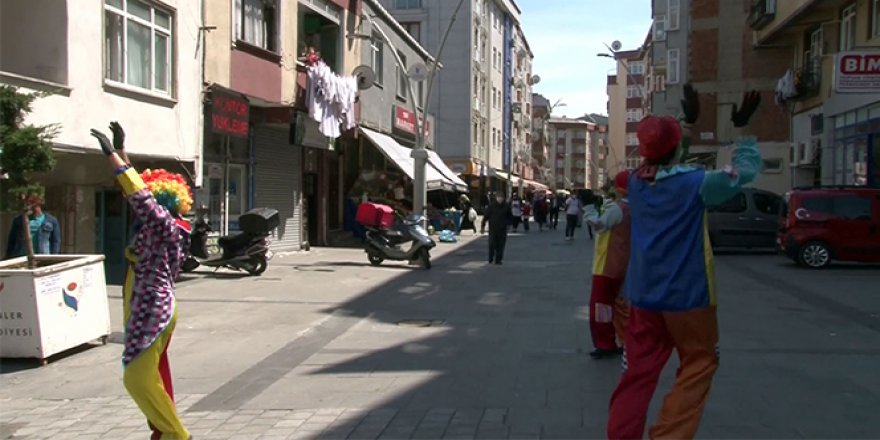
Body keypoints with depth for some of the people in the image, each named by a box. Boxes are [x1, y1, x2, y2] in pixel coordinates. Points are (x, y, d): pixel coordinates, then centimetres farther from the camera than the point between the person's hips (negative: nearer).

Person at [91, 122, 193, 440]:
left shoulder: (165, 225, -15)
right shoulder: (159, 227, 9)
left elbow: (140, 195, -24)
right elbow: (139, 188, 17)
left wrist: (112, 155, -20)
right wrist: (120, 150, 20)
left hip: (152, 313, -10)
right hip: (147, 312, 10)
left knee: (138, 379, -8)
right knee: (150, 379, 15)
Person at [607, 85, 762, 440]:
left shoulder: (637, 182, 1)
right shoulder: (694, 184, -15)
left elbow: (667, 165, 22)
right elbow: (746, 169, -5)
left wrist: (690, 121, 26)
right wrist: (742, 127, 6)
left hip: (642, 296, 5)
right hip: (686, 296, -5)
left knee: (638, 372, 8)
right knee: (699, 364, 10)